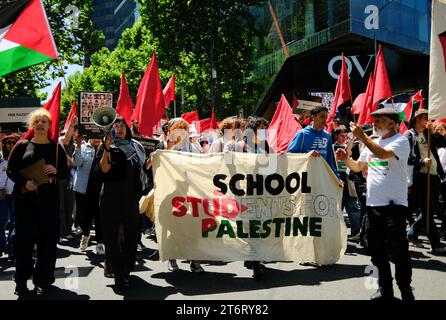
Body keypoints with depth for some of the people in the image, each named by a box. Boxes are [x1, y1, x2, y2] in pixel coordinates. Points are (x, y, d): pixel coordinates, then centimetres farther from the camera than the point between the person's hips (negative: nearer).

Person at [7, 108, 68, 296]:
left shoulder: (56, 147, 7)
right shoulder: (22, 145, 4)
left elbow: (65, 173, 10)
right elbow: (11, 170, 2)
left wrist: (56, 171, -12)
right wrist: (24, 182, -14)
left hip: (49, 198, 1)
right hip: (24, 198, -1)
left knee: (47, 239, 2)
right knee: (24, 238, 3)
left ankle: (43, 281, 13)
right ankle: (21, 280, 14)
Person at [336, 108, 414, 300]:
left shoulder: (400, 141, -7)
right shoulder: (372, 143, 14)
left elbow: (383, 154, -27)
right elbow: (358, 167, 21)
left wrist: (362, 137, -23)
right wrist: (346, 158, 3)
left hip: (394, 204, -7)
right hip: (373, 204, 7)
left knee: (398, 249, -3)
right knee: (376, 249, 11)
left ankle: (405, 290, 10)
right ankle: (385, 289, 23)